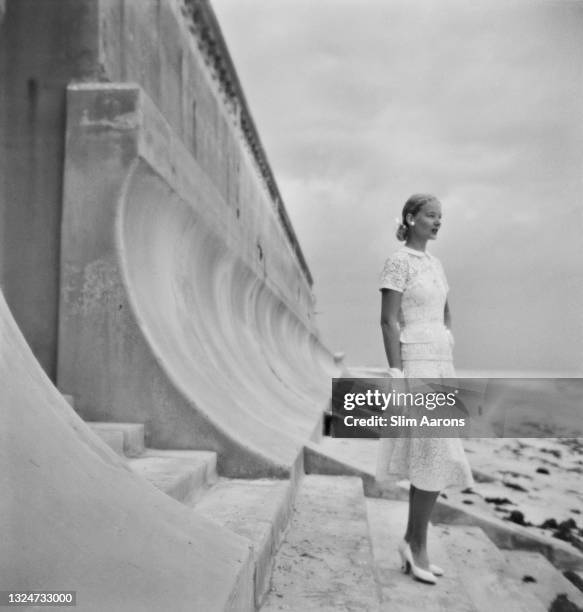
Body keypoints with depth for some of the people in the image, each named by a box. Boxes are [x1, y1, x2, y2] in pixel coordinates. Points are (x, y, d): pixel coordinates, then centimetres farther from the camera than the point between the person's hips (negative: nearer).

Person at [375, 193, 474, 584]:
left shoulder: (434, 264, 18)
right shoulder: (397, 263, -9)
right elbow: (388, 321, -15)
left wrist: (447, 368, 15)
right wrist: (396, 377, -19)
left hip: (439, 363, 9)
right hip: (414, 365, -9)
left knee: (429, 456, 8)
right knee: (437, 458, -8)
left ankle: (413, 541, 20)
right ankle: (418, 544, 9)